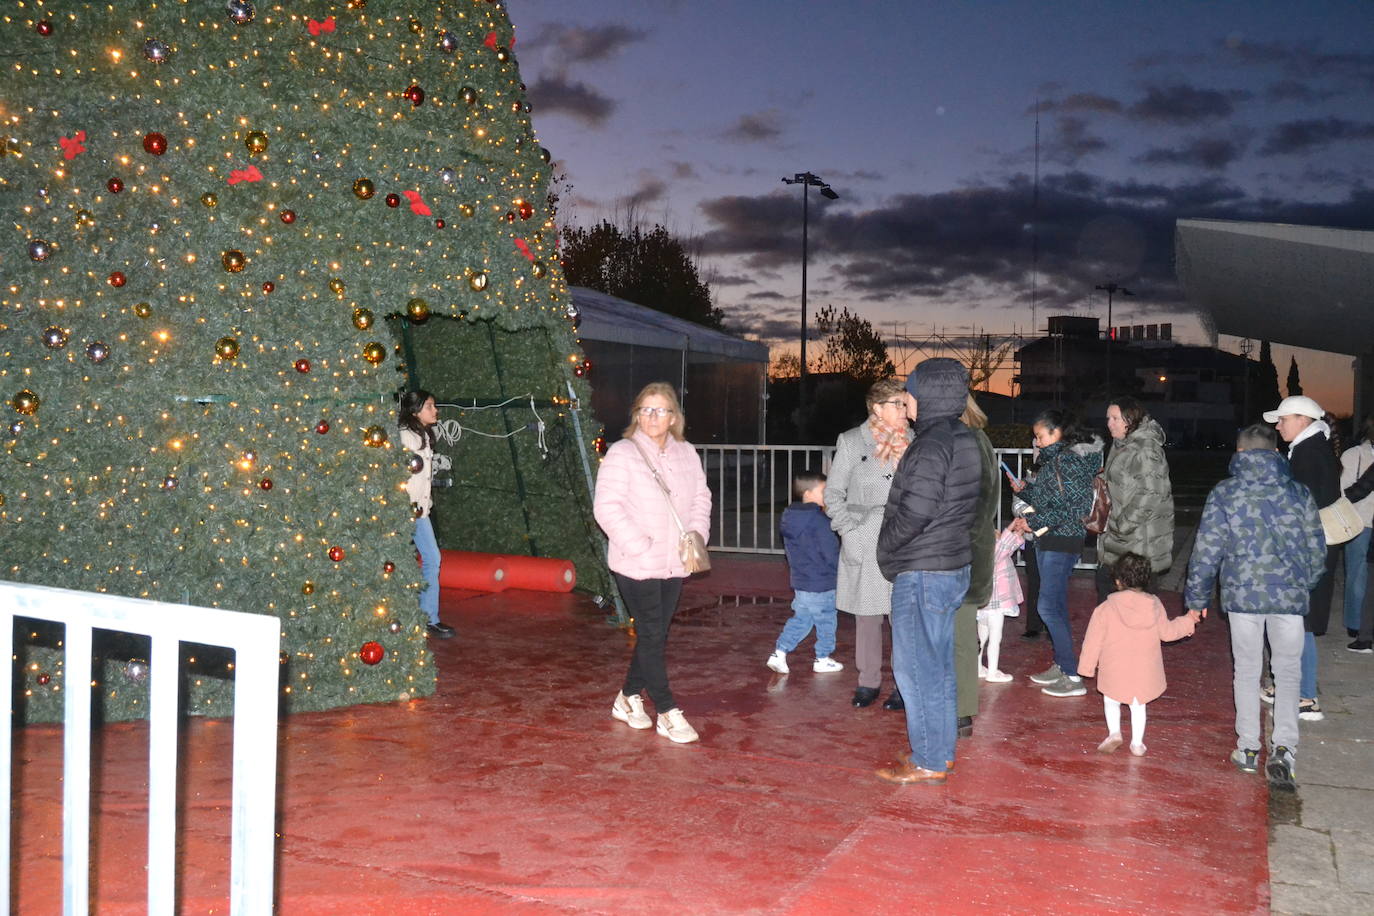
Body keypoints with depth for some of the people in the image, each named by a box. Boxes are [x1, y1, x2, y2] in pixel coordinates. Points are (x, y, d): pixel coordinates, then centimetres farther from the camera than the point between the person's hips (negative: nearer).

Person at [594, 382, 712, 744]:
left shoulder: (686, 454, 9)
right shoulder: (621, 454, -9)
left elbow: (701, 497, 14)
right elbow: (606, 507, -14)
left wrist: (696, 534, -4)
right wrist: (638, 546, -20)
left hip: (674, 564, 6)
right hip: (637, 565, -6)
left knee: (655, 634, 13)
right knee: (652, 636, -3)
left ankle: (628, 699, 29)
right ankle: (667, 713, 5)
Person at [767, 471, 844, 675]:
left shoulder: (789, 518, 5)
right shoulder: (819, 521, -21)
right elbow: (832, 553, -18)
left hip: (799, 581, 8)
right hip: (822, 584, -8)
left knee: (800, 619, 17)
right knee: (826, 622, 9)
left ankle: (779, 653, 11)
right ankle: (822, 660, 19)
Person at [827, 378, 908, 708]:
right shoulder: (851, 441, 4)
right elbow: (833, 492, 6)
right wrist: (848, 531, -4)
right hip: (865, 543, -1)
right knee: (867, 614, 6)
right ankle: (869, 681, 20)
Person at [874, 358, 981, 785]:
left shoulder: (932, 443, -19)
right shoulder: (964, 439, 11)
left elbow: (915, 512, -23)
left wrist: (886, 547, -8)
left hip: (922, 573, -10)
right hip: (953, 567, 10)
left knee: (916, 666, -1)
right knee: (938, 664, 17)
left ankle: (928, 762, 6)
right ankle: (942, 750, 27)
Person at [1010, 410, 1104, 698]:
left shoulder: (1068, 461, -16)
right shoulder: (1053, 459, 15)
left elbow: (1068, 509, -21)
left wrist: (1031, 522, -18)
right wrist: (1023, 489, 8)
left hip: (1061, 542, -10)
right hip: (1050, 541, 10)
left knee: (1048, 607, -10)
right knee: (1057, 606, 14)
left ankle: (1073, 677, -6)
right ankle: (1061, 666, 22)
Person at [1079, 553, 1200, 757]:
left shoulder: (1105, 609, -12)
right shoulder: (1154, 607, -5)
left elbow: (1093, 641, -7)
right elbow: (1167, 631, 8)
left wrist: (1087, 666, 4)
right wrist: (1188, 620, 24)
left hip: (1114, 671, -2)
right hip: (1144, 672, 2)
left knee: (1111, 701, 18)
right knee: (1138, 705, 18)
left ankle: (1114, 733, 3)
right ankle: (1137, 743, 21)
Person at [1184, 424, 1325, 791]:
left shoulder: (1224, 493, -2)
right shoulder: (1299, 493, 4)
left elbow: (1207, 550, -4)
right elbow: (1317, 550, 9)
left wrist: (1196, 598, 5)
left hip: (1242, 594, -1)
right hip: (1290, 595, 1)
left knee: (1246, 671, 12)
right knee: (1288, 672, 10)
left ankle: (1248, 749, 16)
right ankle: (1283, 747, -5)